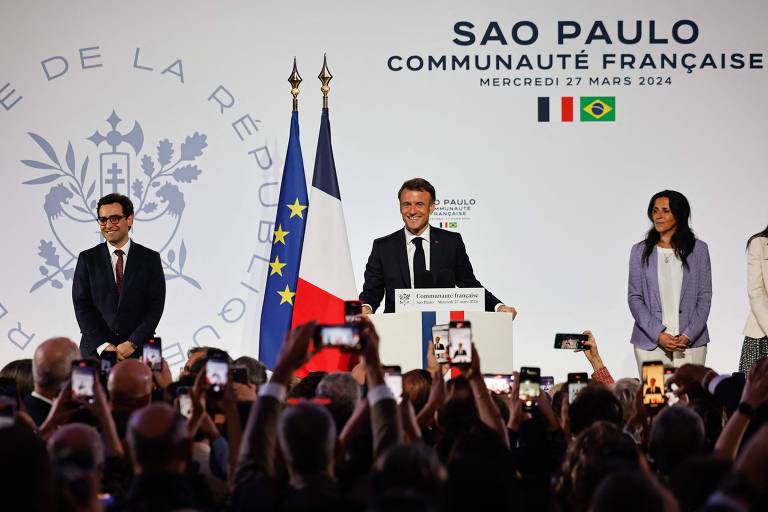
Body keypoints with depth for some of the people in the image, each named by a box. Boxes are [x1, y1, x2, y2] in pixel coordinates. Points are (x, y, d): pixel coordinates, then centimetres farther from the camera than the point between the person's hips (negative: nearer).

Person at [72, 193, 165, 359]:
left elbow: (156, 306, 0)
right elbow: (81, 306, 1)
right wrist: (103, 346, -9)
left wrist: (132, 344, -11)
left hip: (138, 352, 0)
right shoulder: (87, 259, 7)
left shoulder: (150, 259, 5)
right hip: (95, 350, 0)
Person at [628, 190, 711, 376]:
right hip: (650, 342, 0)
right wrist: (658, 335, -8)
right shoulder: (640, 251, 7)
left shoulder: (698, 249, 6)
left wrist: (688, 336, -7)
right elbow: (634, 297, 4)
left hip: (691, 342, 0)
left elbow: (705, 297, 5)